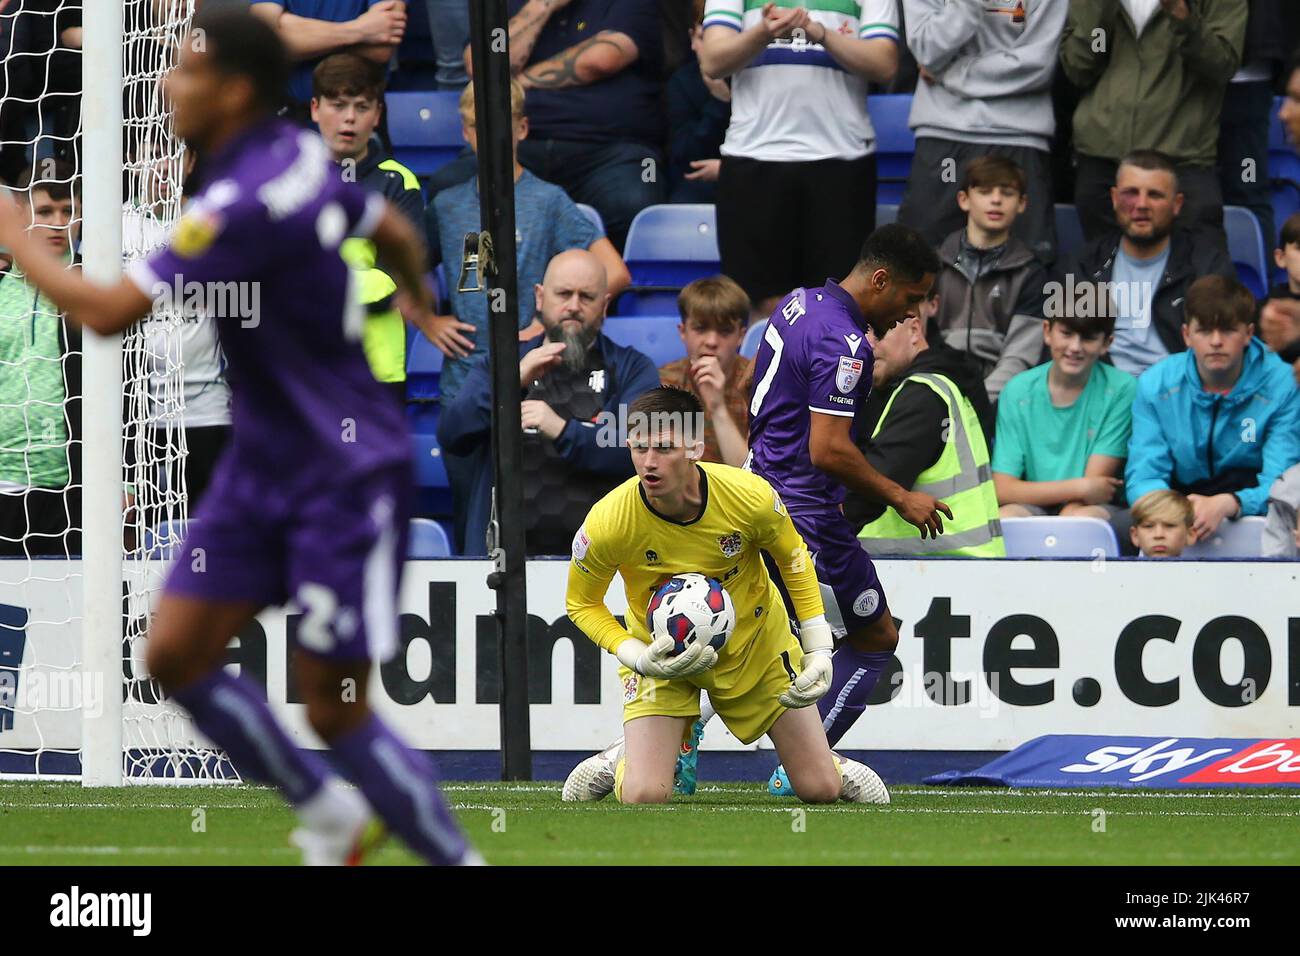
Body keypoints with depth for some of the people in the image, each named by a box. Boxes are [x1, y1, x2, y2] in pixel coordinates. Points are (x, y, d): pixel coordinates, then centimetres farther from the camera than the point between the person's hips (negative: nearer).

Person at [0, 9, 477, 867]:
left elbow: (107, 312, -27)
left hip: (346, 481, -9)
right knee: (176, 654, 5)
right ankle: (332, 820, 22)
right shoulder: (301, 154, 1)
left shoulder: (244, 204, -26)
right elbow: (397, 233, 19)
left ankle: (458, 861, 12)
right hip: (265, 466, 9)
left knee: (334, 712, -4)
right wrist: (418, 291, 43)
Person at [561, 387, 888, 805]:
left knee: (821, 790, 1)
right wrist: (638, 658, -26)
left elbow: (793, 558, -5)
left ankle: (835, 767, 38)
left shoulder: (750, 496, -28)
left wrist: (818, 650, -7)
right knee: (643, 798, -17)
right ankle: (621, 761, 19)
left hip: (755, 641, 1)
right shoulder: (606, 524, -30)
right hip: (661, 653, -1)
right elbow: (581, 605, -11)